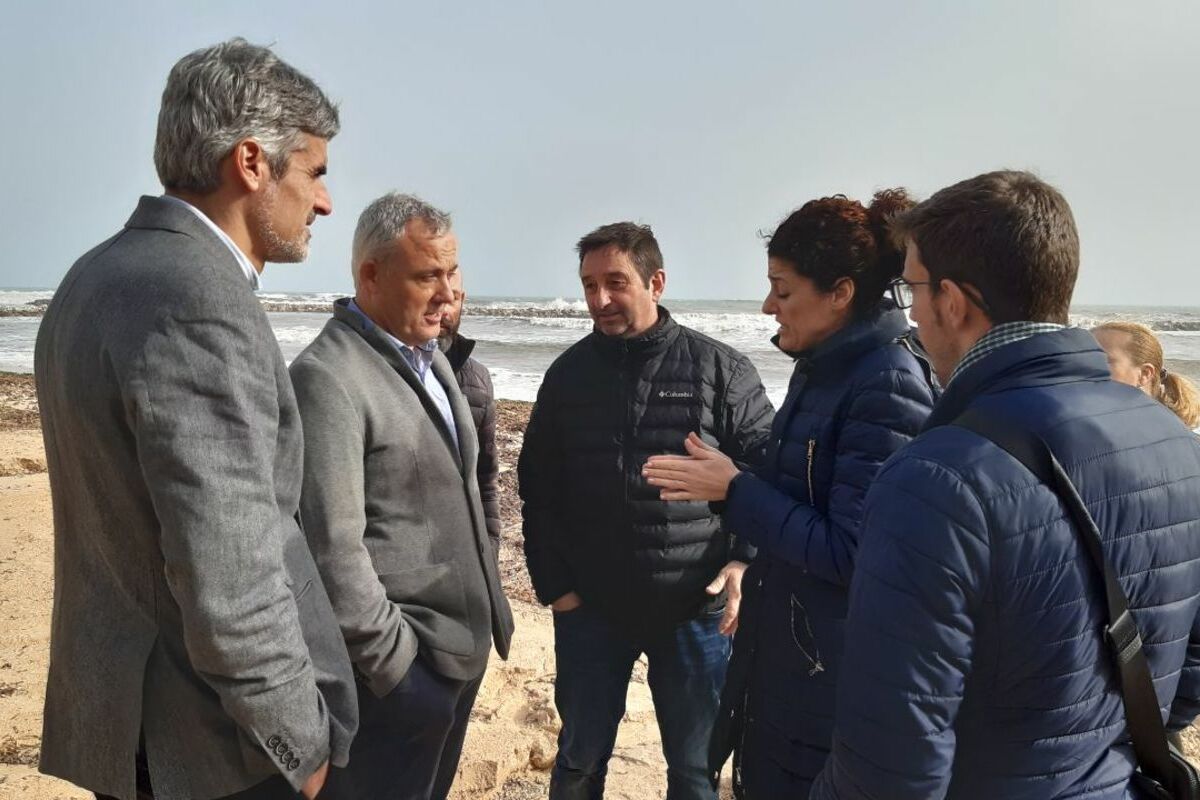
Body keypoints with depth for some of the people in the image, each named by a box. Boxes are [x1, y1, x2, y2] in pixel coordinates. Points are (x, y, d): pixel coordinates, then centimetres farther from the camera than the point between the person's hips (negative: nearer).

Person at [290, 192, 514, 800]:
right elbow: (331, 545, -22)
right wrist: (391, 658, -18)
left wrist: (487, 608, 14)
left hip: (460, 647, 8)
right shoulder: (327, 376, -19)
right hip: (399, 664, -8)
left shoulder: (429, 357, 10)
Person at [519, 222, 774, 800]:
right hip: (589, 606, 2)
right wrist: (552, 582, 1)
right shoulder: (568, 373, 2)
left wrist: (745, 562, -14)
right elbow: (538, 487, 7)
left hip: (696, 608, -1)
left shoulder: (720, 369, -5)